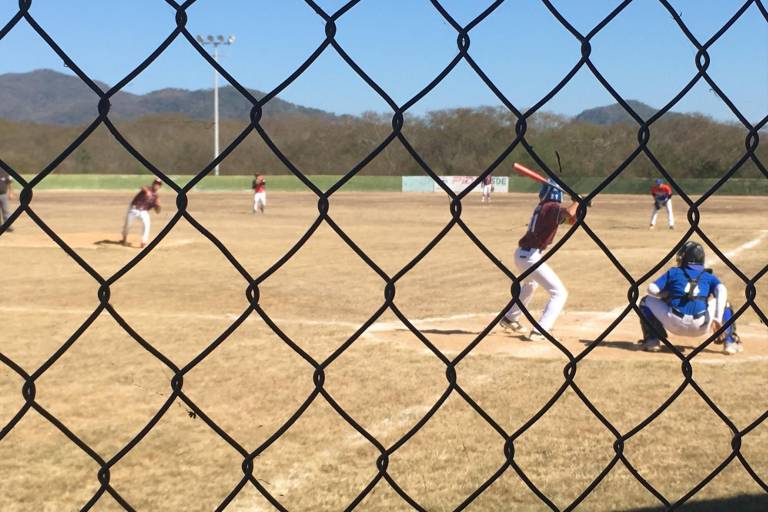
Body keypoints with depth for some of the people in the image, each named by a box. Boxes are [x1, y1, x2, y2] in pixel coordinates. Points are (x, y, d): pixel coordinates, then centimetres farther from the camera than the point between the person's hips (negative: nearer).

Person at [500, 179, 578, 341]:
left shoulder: (542, 206, 12)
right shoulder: (553, 207, -12)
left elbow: (570, 219, 14)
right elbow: (569, 214, -33)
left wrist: (578, 206, -1)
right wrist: (577, 201, -13)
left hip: (521, 254, 9)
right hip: (531, 256, -9)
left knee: (530, 284, 39)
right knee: (560, 293, -9)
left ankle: (509, 319, 50)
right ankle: (539, 332, -20)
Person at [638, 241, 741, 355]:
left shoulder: (673, 272, 17)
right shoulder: (709, 276, 19)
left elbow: (652, 289, 7)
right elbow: (722, 290, 0)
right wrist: (718, 318, -5)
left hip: (675, 324, -2)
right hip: (700, 327, 2)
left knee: (647, 301, 23)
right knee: (723, 304, 31)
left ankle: (652, 341, 10)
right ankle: (729, 342, 17)